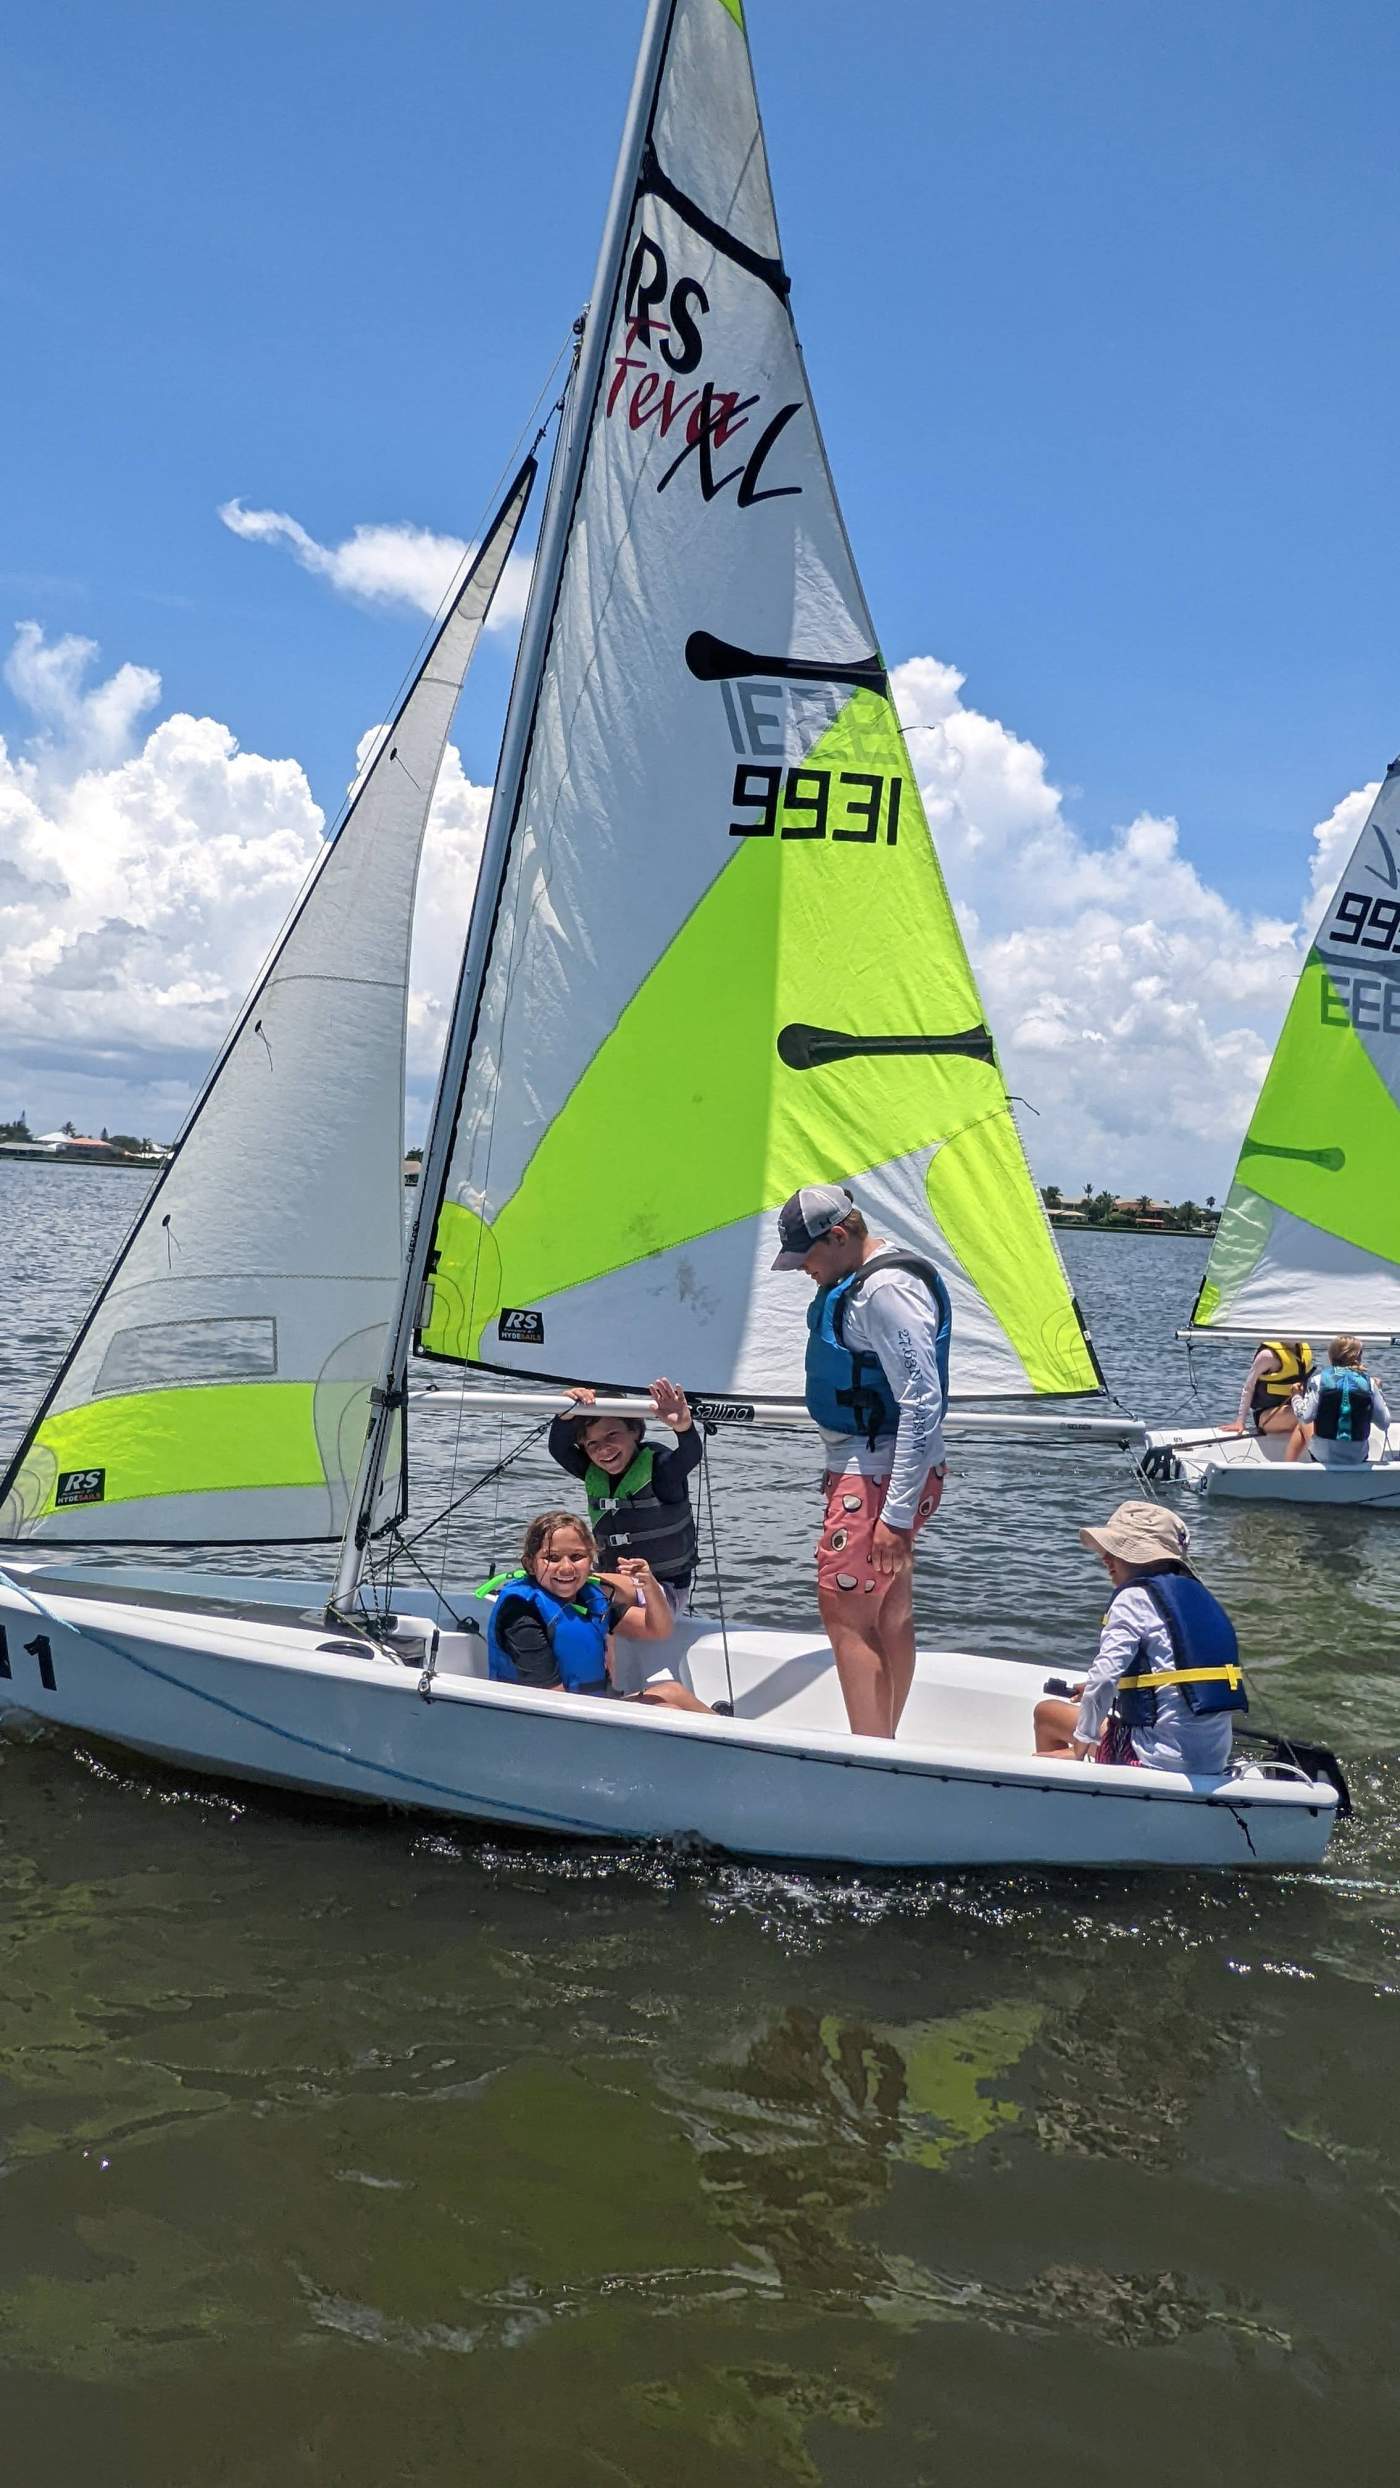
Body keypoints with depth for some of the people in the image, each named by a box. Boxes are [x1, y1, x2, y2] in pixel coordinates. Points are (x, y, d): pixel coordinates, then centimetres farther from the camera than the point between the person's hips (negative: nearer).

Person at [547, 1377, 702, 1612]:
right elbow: (558, 1449, -13)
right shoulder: (593, 1473, 1)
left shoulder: (660, 1467, -16)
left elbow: (692, 1454, -35)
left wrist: (684, 1426, -59)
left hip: (666, 1588, -6)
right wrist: (567, 1415, -34)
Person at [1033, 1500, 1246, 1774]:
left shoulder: (1135, 1596, -10)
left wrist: (1080, 1747, -7)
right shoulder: (1196, 1593, 13)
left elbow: (1104, 1676, -18)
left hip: (1165, 1758, -8)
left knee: (1046, 1713, 7)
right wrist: (1095, 1691, 22)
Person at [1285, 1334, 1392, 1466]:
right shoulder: (1368, 1382, -6)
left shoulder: (1320, 1378, -9)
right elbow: (1384, 1423, -4)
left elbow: (1306, 1418, -13)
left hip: (1324, 1455, -1)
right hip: (1358, 1456, 1)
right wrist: (1378, 1391, 9)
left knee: (1302, 1425, 31)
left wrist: (1297, 1397, 7)